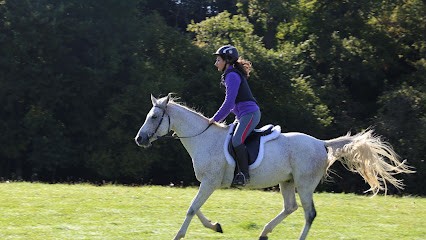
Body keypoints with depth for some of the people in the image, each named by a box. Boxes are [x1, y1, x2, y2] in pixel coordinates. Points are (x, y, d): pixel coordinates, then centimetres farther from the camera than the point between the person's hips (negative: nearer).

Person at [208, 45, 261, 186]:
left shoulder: (232, 76, -11)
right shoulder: (231, 75, 20)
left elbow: (229, 103, -18)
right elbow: (232, 104, 24)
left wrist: (215, 119, -12)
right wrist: (218, 118, 18)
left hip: (250, 113, -11)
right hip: (243, 115, 11)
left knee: (236, 140, -27)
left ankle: (244, 174, -28)